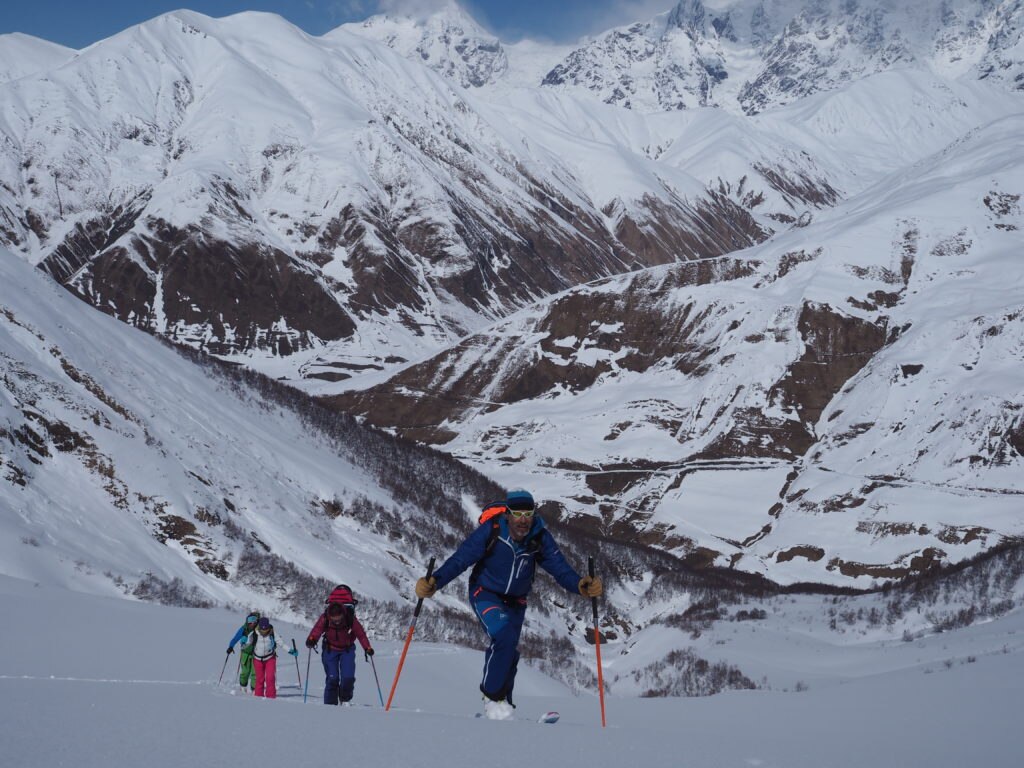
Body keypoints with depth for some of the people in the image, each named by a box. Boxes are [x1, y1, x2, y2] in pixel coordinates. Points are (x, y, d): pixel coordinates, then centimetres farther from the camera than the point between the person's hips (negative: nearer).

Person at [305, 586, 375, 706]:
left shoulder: (350, 619, -25)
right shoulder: (324, 618, -24)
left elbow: (360, 633, -22)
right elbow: (317, 629, -32)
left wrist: (367, 648, -33)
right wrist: (311, 639, -53)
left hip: (347, 649, 0)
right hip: (330, 650, 0)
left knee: (348, 678, -11)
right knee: (332, 678, -12)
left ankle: (344, 700, 14)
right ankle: (330, 704, 1)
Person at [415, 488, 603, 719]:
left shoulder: (540, 536, -18)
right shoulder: (491, 531, -27)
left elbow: (559, 567, -19)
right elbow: (460, 559, -27)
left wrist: (580, 585, -38)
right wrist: (434, 582, -41)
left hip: (515, 601, 4)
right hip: (485, 594, -4)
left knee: (509, 653, 10)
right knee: (505, 638, -26)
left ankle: (502, 705, 30)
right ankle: (492, 696, -9)